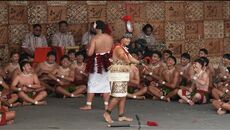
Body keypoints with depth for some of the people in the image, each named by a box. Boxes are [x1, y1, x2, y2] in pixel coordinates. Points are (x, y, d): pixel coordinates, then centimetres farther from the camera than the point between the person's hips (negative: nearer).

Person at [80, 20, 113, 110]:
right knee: (106, 83, 11)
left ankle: (88, 105, 8)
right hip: (107, 62, 4)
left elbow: (90, 53, -20)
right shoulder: (110, 38, -2)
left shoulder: (95, 38, -17)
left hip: (97, 62, -4)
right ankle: (106, 105, 12)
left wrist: (88, 49, 0)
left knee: (92, 83, 6)